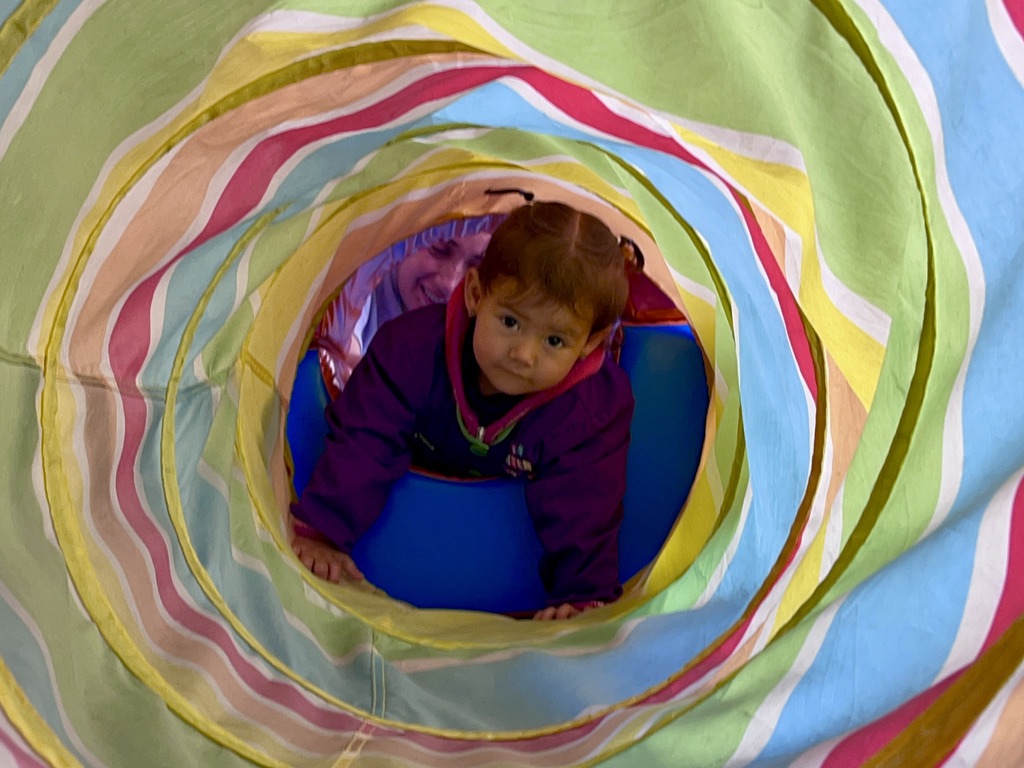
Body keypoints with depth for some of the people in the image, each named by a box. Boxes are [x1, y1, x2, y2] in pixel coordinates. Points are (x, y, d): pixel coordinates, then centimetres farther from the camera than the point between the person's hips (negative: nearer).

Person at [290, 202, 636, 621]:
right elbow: (365, 443, -35)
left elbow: (581, 516, -36)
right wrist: (319, 531, -41)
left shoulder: (596, 409, -41)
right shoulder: (414, 347, -39)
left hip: (521, 490, 0)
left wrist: (584, 596, -49)